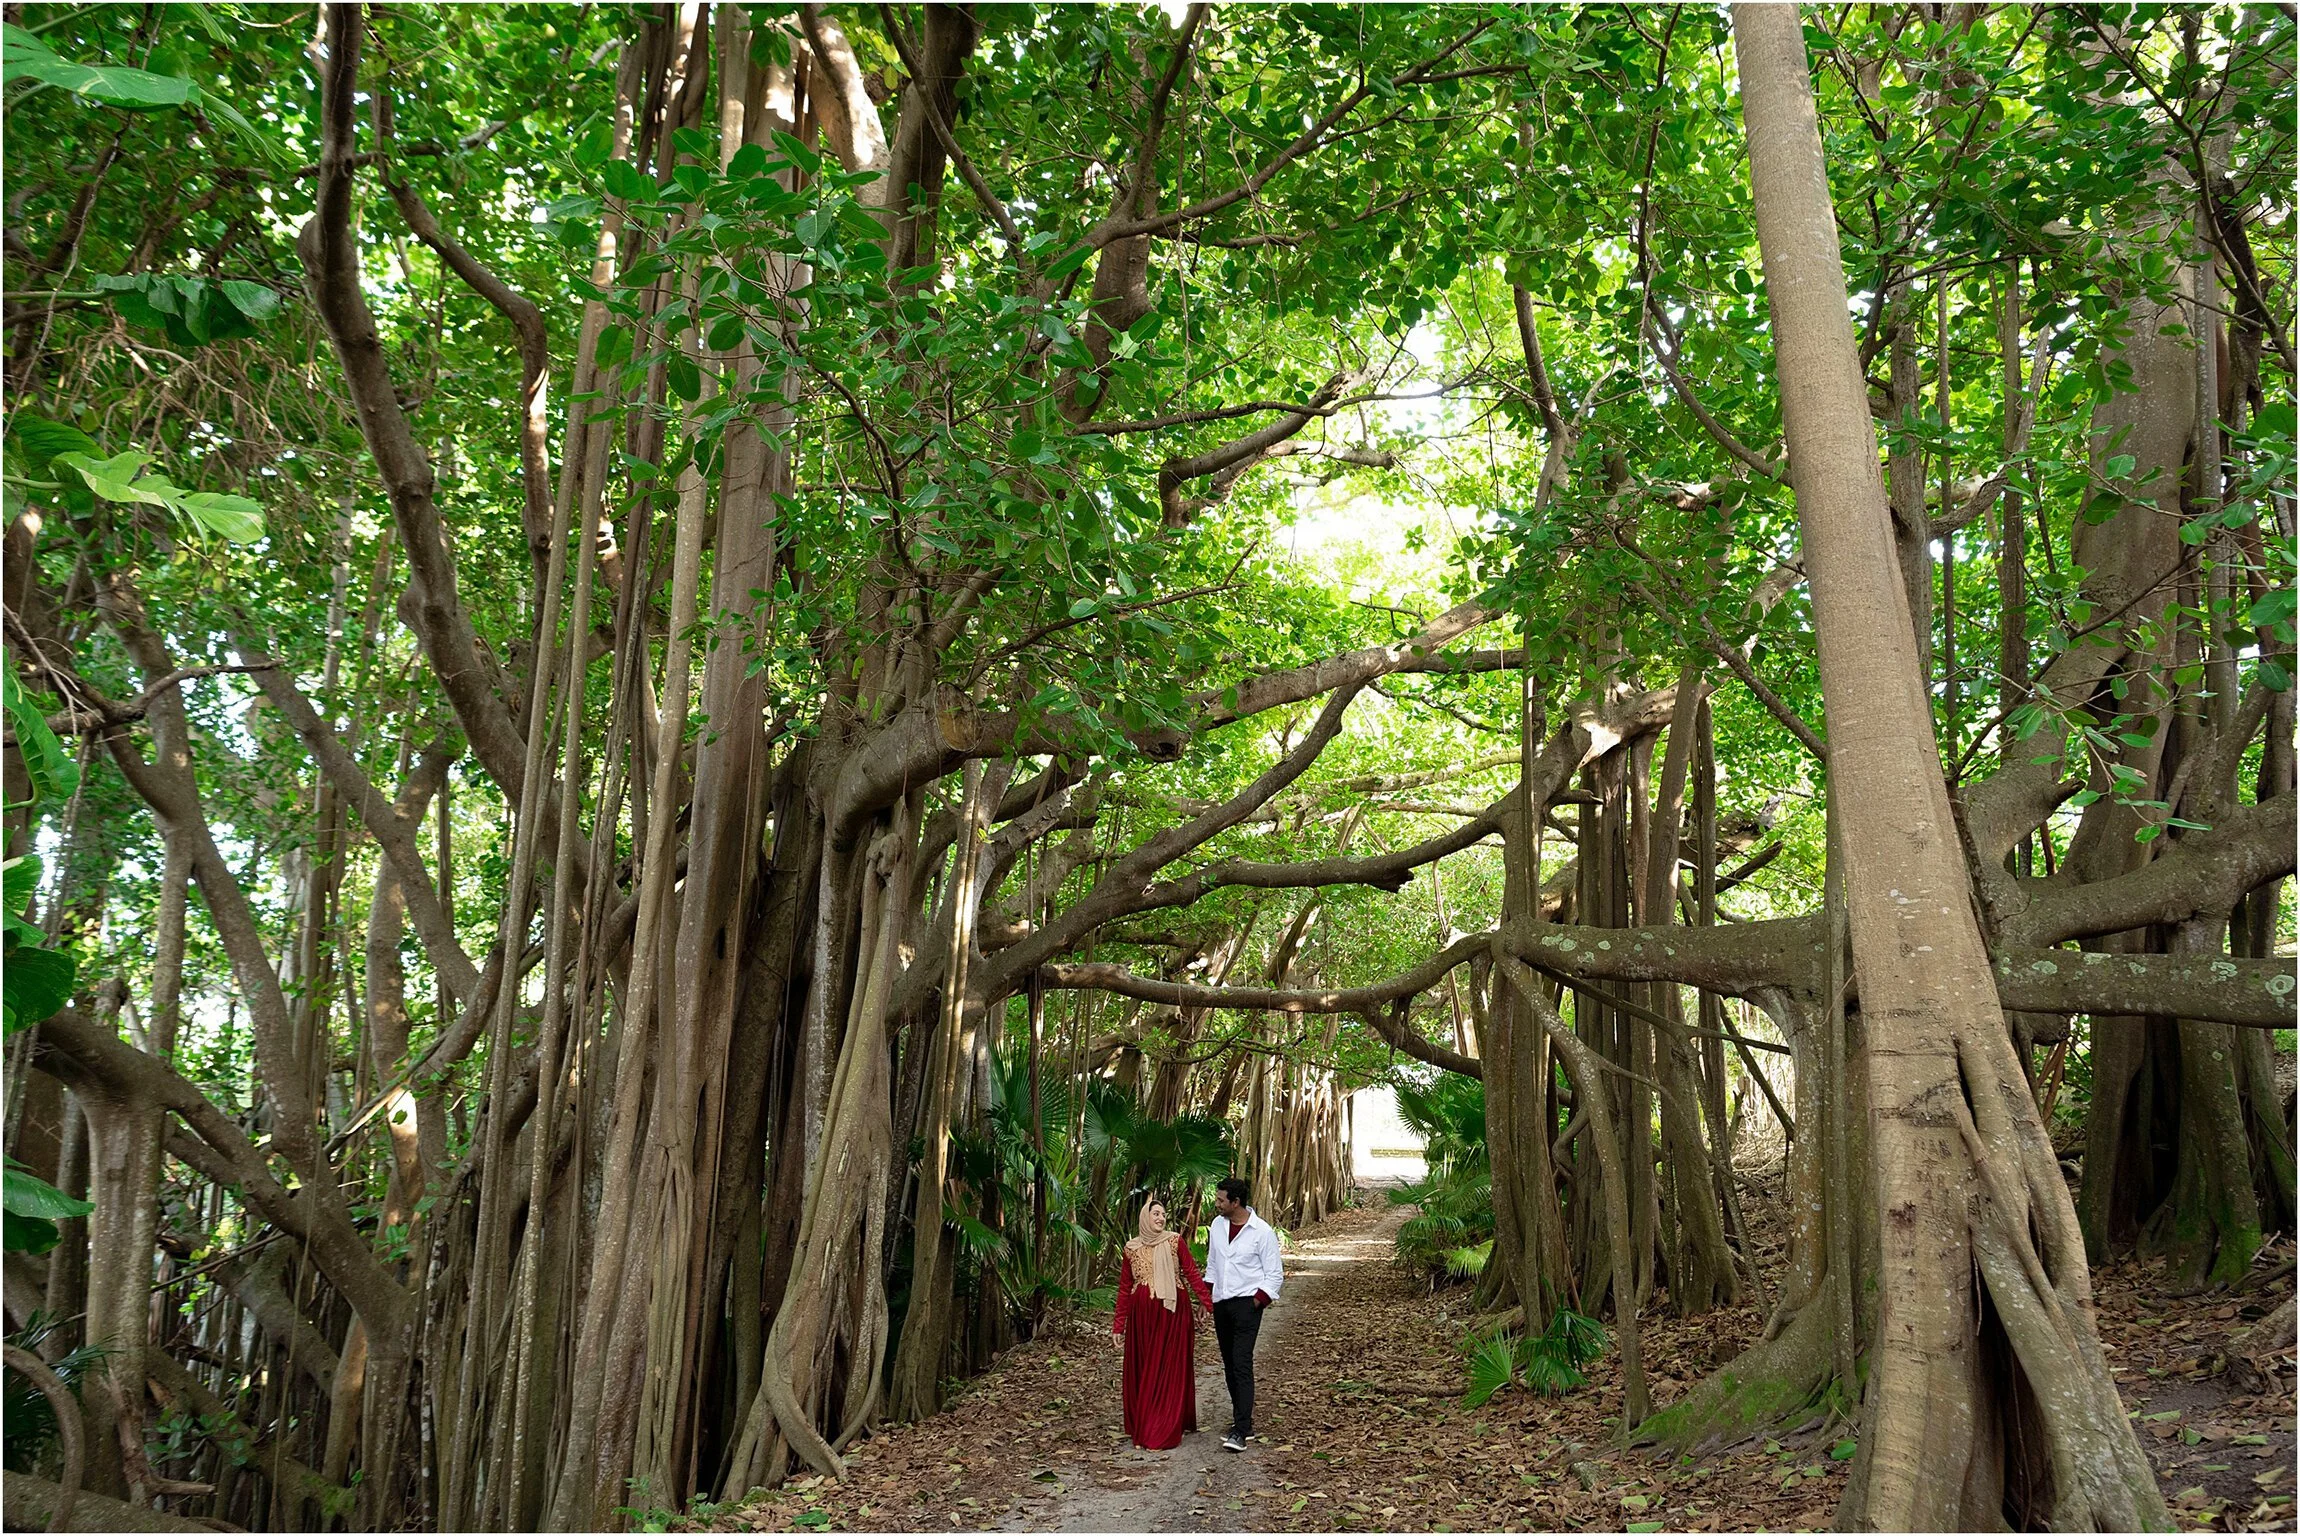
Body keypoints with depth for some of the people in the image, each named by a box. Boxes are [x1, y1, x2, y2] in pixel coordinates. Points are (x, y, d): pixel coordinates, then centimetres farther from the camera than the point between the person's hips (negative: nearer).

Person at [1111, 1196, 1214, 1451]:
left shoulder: (1175, 1241, 1)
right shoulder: (1132, 1249, 6)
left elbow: (1191, 1272, -6)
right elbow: (1124, 1288, 8)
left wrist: (1205, 1301, -18)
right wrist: (1118, 1325, 6)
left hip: (1173, 1312, -2)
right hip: (1143, 1315, 2)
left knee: (1169, 1369, 0)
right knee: (1141, 1370, 5)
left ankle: (1165, 1430, 6)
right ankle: (1142, 1427, 16)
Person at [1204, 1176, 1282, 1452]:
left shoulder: (1261, 1231, -11)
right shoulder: (1217, 1225, 7)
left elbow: (1275, 1274, -6)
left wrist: (1258, 1301, -13)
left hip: (1246, 1304, -6)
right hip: (1221, 1304, 6)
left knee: (1241, 1364, -14)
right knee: (1229, 1365, 9)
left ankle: (1240, 1431, -17)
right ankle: (1243, 1422, 19)